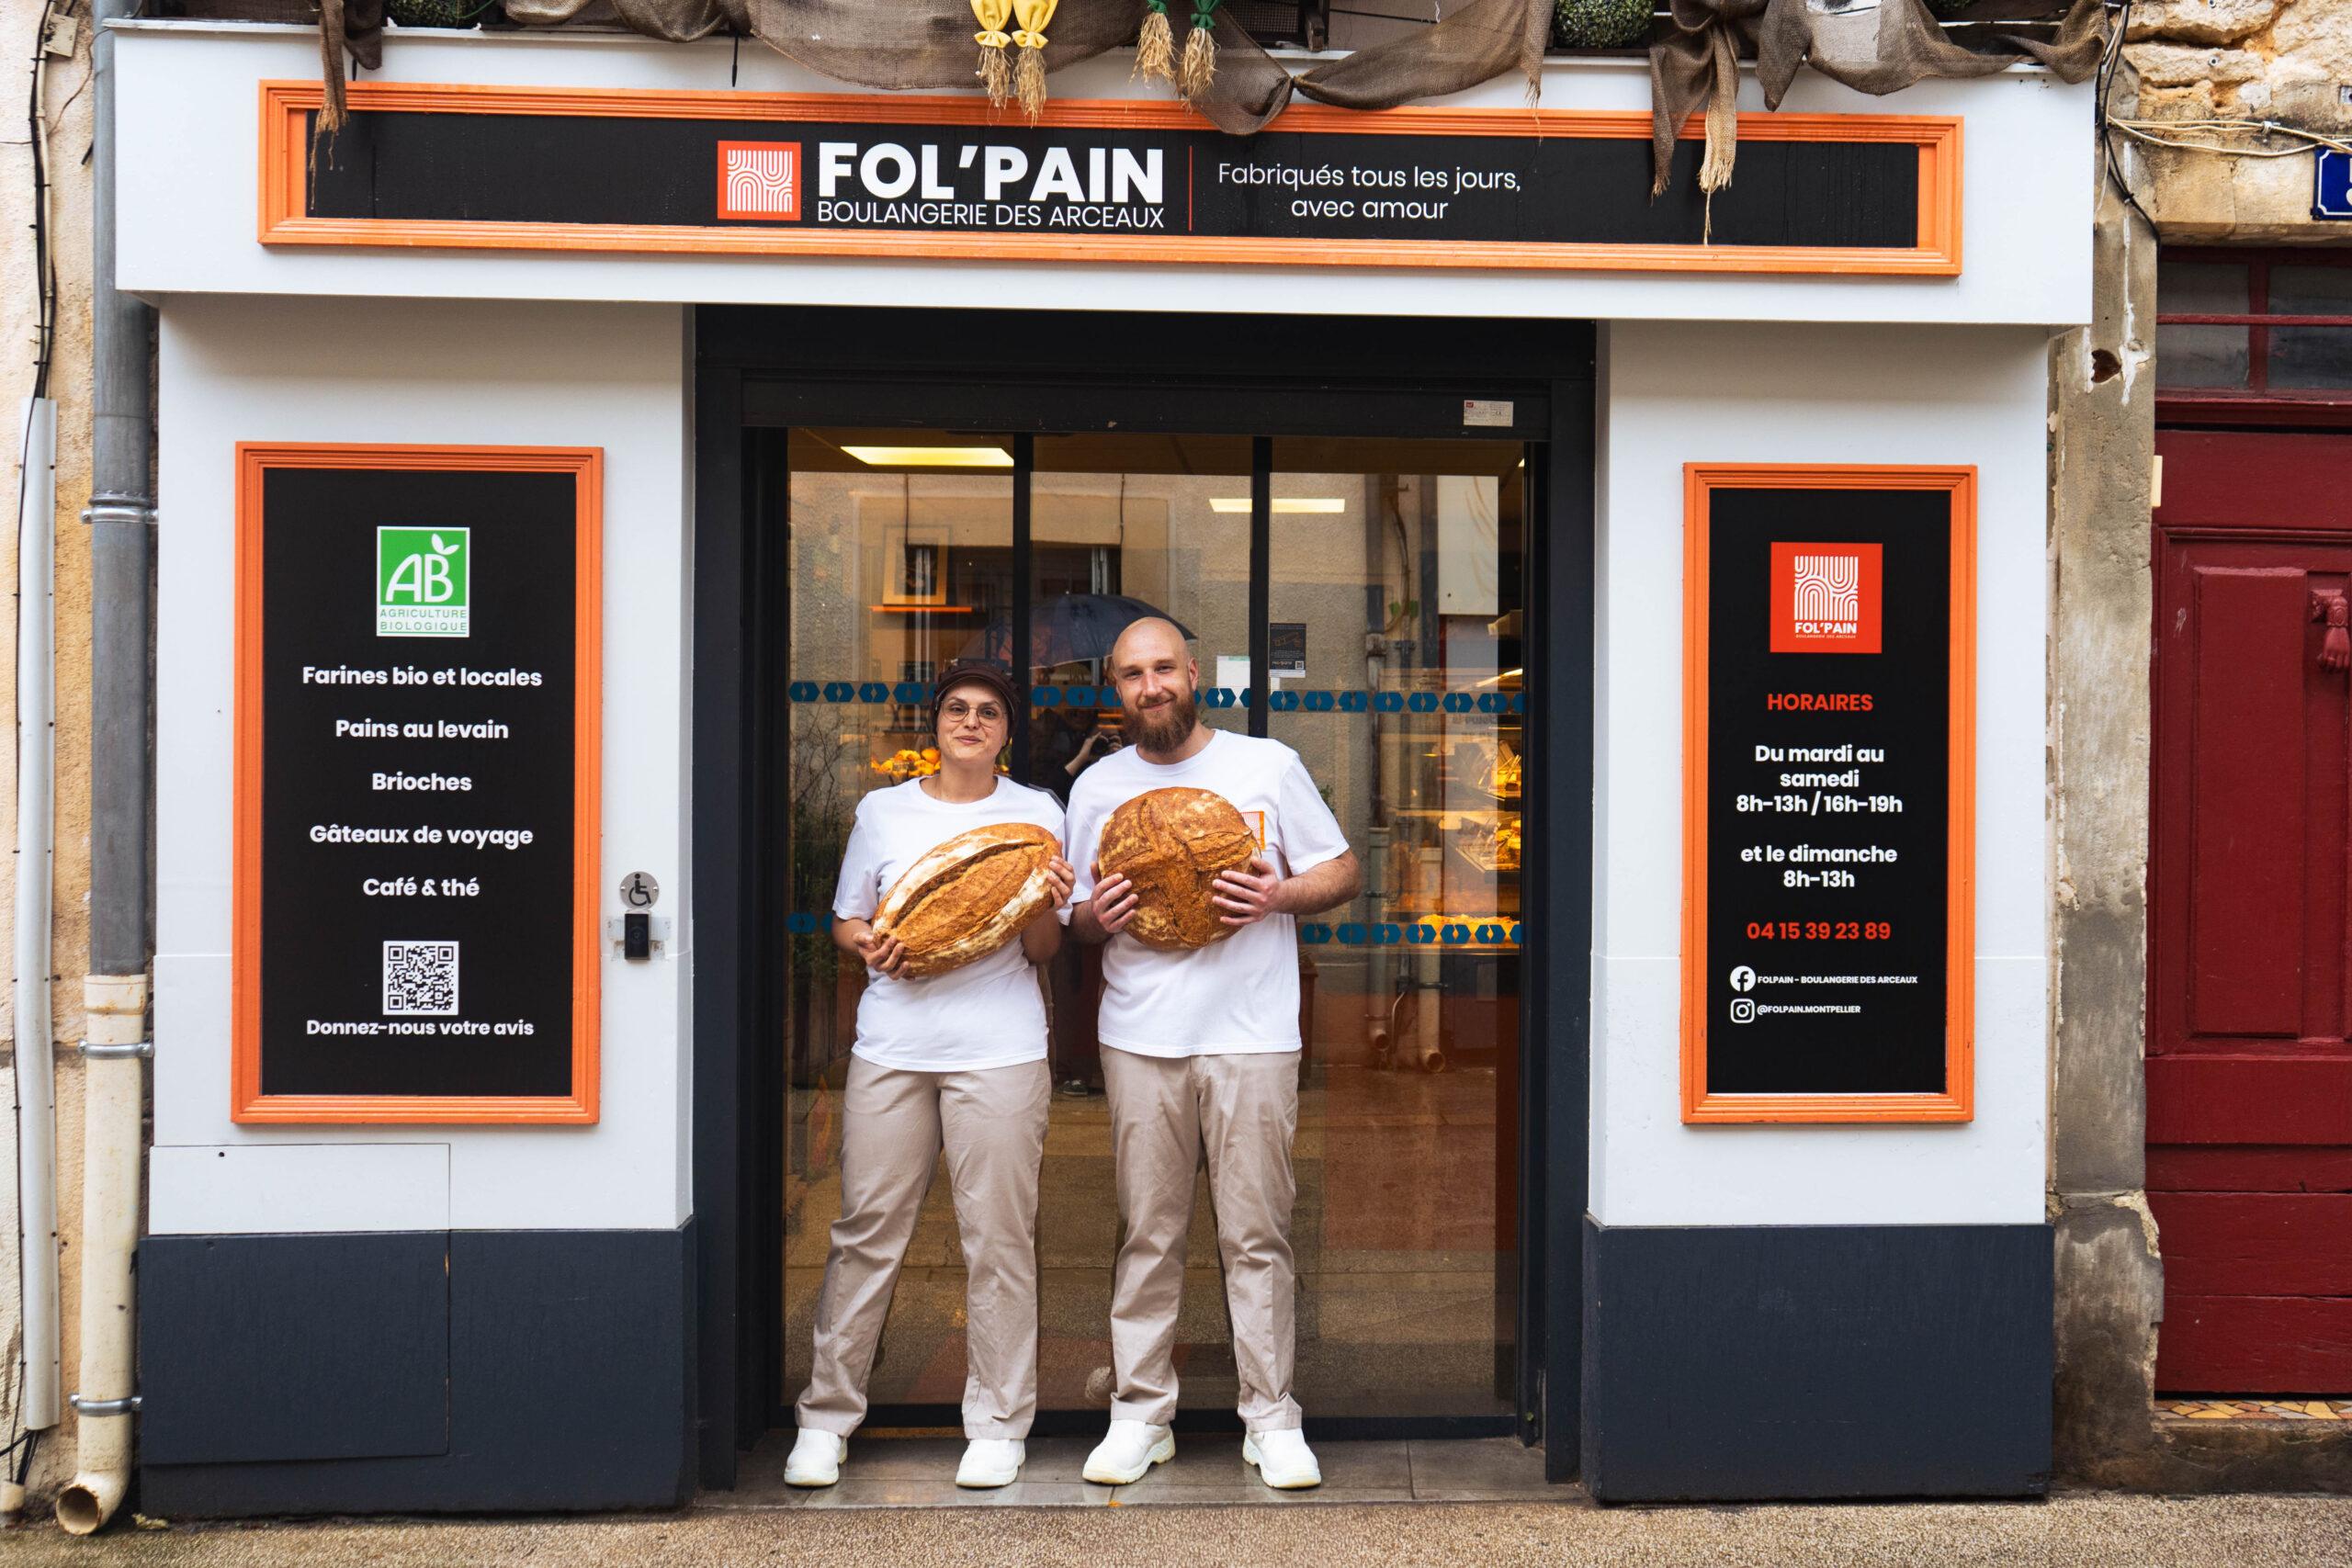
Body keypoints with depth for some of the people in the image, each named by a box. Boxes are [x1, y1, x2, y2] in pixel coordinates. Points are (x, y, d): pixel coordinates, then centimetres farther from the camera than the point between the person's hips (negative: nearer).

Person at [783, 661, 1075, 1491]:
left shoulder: (1035, 814, 8)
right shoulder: (883, 811, 11)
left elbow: (1042, 951, 9)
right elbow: (846, 921, 16)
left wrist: (1047, 905, -12)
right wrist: (870, 946, -5)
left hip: (998, 1049, -1)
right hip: (892, 1042, 1)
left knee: (998, 1236, 0)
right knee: (866, 1229, 3)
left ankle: (998, 1426, 12)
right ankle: (827, 1416, 15)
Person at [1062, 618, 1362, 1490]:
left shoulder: (1268, 766, 6)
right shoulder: (1097, 787, 13)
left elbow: (1343, 872, 9)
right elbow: (1077, 920, 18)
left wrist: (1280, 895, -11)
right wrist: (1096, 916, -5)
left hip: (1251, 1035, -2)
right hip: (1139, 1038, 2)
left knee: (1257, 1236, -1)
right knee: (1148, 1236, 5)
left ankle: (1272, 1419, 8)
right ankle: (1140, 1414, 14)